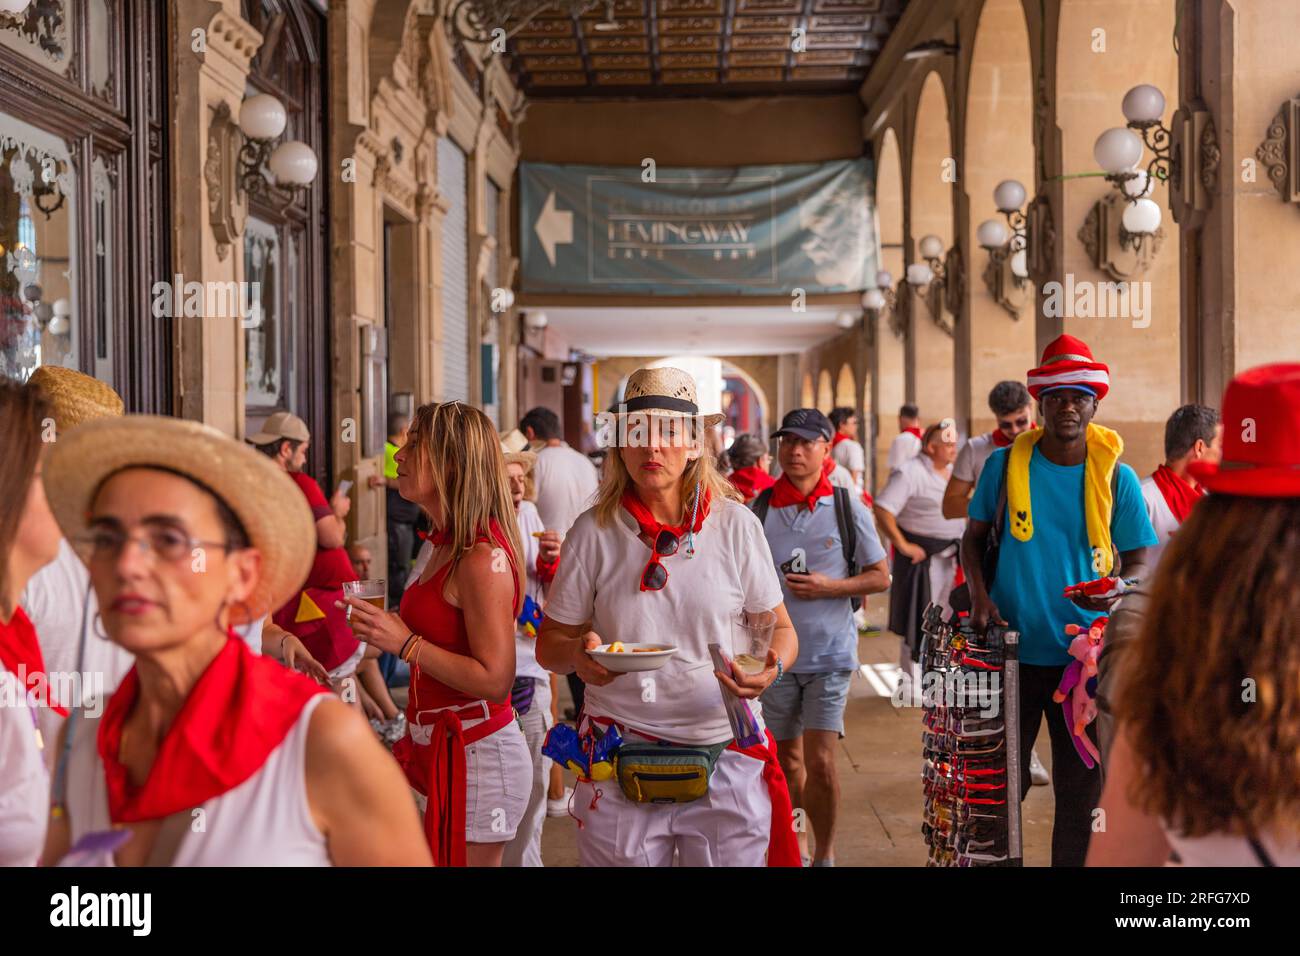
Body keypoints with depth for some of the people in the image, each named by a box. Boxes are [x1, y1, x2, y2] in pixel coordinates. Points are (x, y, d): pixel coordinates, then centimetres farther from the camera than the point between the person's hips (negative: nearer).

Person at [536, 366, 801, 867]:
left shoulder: (736, 525, 1)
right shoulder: (594, 531, 1)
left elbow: (780, 628, 7)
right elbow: (550, 642, 6)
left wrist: (771, 665, -15)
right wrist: (577, 655, -17)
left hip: (727, 755, 0)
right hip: (618, 763, 0)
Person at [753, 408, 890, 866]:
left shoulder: (848, 508, -4)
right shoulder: (759, 510, 0)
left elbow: (880, 577, 1)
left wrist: (829, 587, -14)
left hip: (831, 652, -2)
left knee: (820, 761, -9)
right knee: (786, 757, 14)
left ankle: (825, 853, 10)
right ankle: (795, 844, 34)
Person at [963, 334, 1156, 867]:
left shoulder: (1116, 478, 0)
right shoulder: (1005, 464, 0)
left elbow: (1142, 559, 2)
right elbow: (974, 537, 9)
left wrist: (1117, 588, -20)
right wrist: (980, 595, -8)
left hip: (1083, 654, 0)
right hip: (1012, 649, 0)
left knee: (1079, 788, 9)